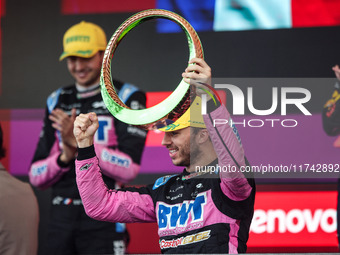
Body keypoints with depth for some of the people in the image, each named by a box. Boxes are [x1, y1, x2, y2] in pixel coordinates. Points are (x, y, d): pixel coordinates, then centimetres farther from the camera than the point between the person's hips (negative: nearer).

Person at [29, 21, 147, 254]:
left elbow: (129, 169, -11)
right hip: (61, 217, 5)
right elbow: (36, 176, 14)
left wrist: (81, 141, -16)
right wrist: (64, 157, -7)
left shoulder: (126, 99, 1)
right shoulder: (58, 102, 17)